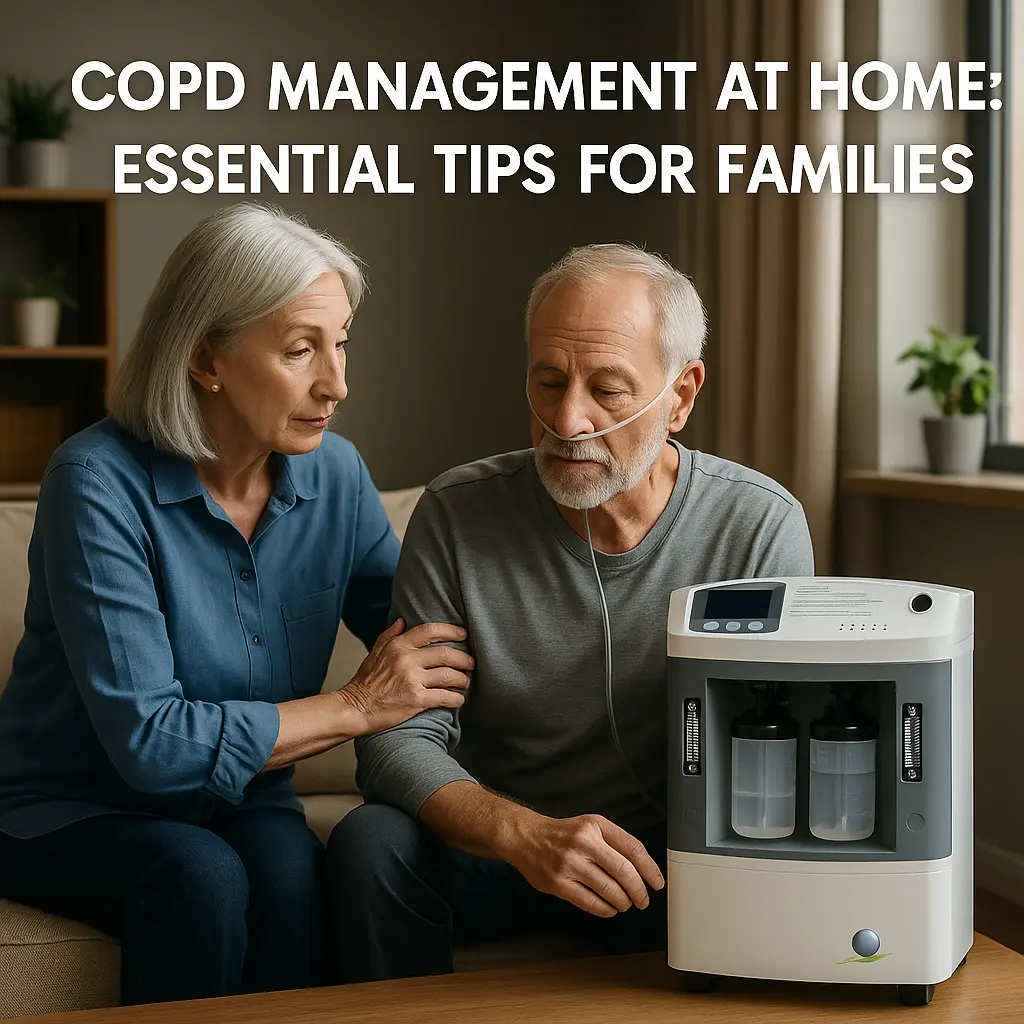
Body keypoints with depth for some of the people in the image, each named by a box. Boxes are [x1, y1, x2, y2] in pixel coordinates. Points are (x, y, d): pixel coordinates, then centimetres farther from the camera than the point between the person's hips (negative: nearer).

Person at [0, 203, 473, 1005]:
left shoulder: (334, 474, -3)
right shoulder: (100, 481, -20)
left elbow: (427, 648, 7)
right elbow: (149, 741, -25)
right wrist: (356, 708, -19)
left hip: (240, 806, 4)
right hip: (71, 815, -3)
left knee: (291, 869, -28)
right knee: (203, 879, -32)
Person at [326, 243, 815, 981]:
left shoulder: (761, 526, -10)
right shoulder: (457, 514, -10)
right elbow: (399, 736, -13)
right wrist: (524, 835, -32)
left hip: (670, 862, 0)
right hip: (492, 838, 1)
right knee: (373, 843, -28)